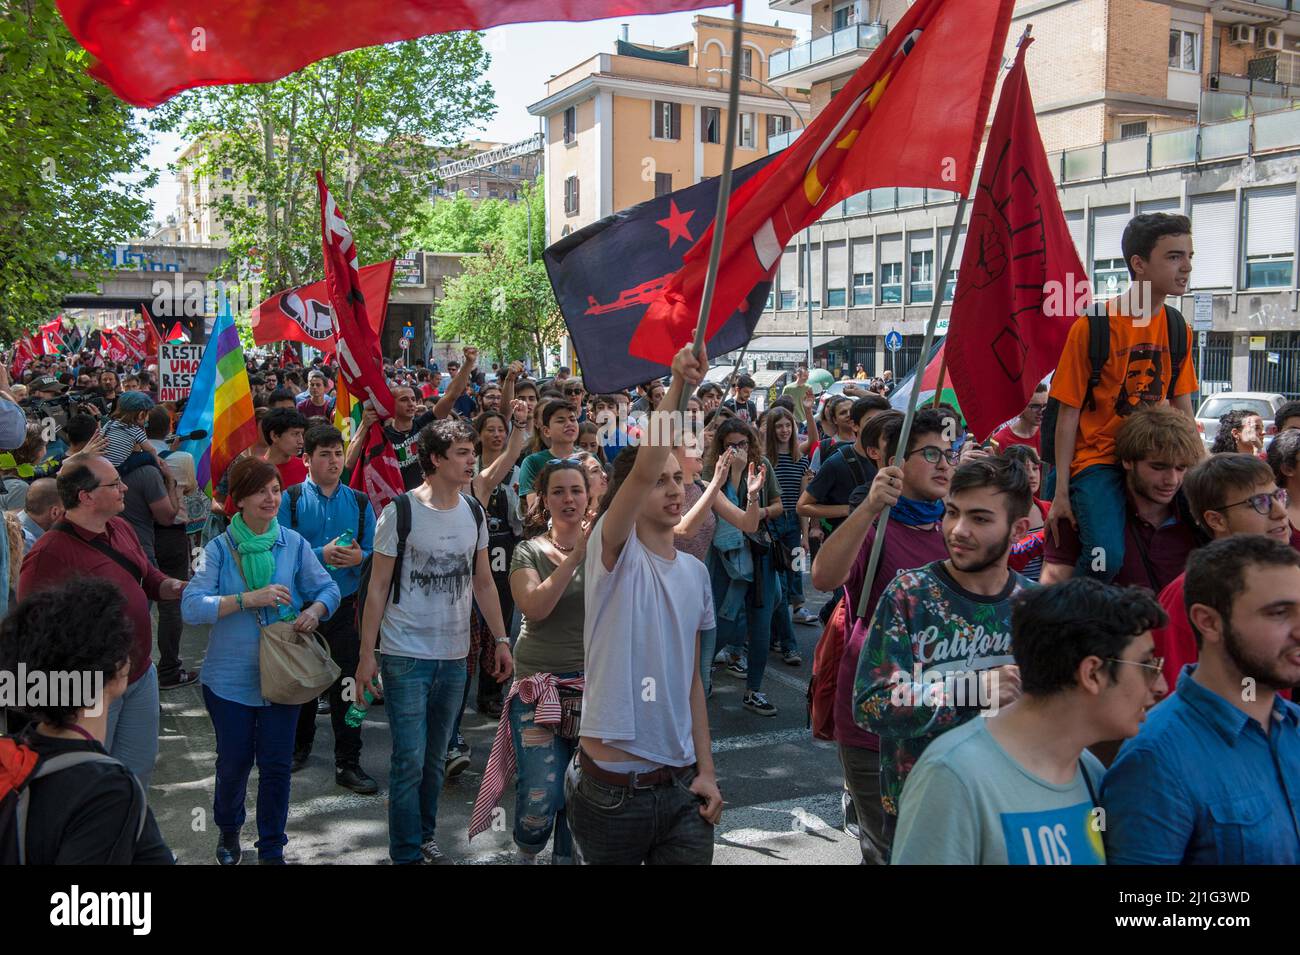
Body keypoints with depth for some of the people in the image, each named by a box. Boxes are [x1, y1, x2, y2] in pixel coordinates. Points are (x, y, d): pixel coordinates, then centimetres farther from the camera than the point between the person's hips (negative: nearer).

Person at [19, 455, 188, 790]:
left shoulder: (120, 528, 4)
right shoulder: (49, 554, -23)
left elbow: (149, 579, 16)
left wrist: (178, 587, -4)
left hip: (141, 673, 8)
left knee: (140, 764, 21)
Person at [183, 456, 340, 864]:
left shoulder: (293, 543, -1)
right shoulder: (219, 548, -8)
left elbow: (328, 589, 4)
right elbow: (192, 607, -17)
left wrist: (315, 610, -18)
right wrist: (250, 599, -24)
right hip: (230, 676, -1)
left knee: (276, 764, 7)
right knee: (234, 761, 13)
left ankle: (272, 849, 25)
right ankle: (228, 829, 42)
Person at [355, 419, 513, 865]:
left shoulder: (474, 513, 5)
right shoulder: (400, 511, -10)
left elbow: (483, 583, 13)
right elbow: (378, 588, -6)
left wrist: (501, 640, 8)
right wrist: (367, 653, -9)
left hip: (455, 656, 5)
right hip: (407, 658, -4)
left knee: (436, 758, 15)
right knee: (410, 760, -1)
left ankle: (424, 836, 31)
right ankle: (406, 853, 13)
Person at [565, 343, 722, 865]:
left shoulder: (695, 571, 8)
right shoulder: (613, 553, -10)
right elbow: (643, 467, -29)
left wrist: (706, 770, 9)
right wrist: (677, 385, -37)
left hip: (680, 786, 5)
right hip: (610, 790, -5)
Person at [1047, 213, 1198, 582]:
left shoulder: (1178, 329, 7)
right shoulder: (1092, 328, -10)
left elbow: (1183, 411, 13)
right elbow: (1068, 416, -8)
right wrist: (1061, 493, -9)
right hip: (1098, 461, -5)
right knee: (1107, 559, -27)